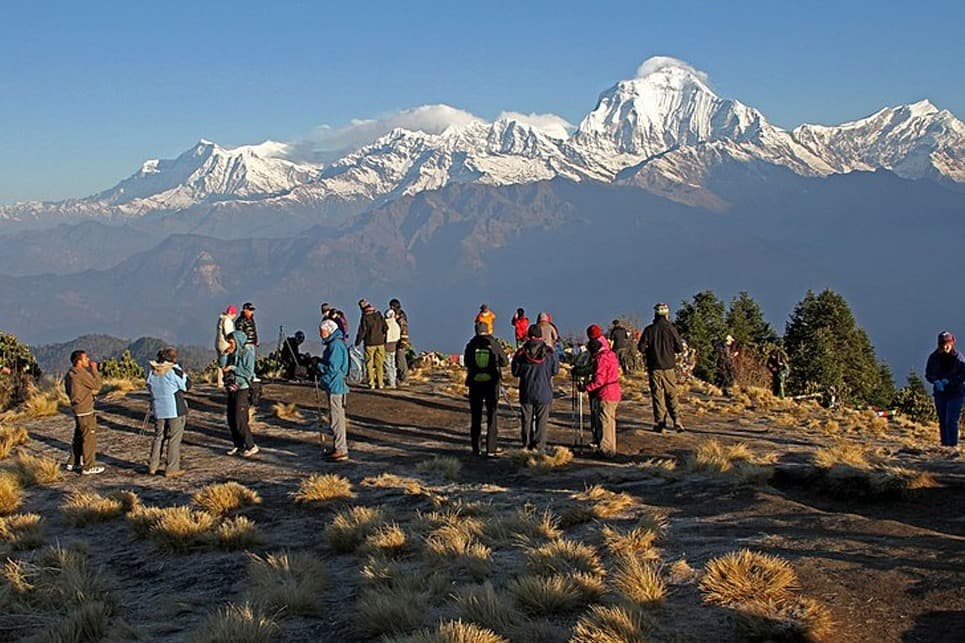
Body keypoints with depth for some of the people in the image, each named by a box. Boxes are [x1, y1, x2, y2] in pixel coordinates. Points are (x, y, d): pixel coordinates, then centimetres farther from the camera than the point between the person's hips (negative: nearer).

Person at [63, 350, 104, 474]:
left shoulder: (70, 374, 11)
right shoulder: (81, 373, -19)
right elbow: (97, 385, -15)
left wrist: (91, 391, 8)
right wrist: (94, 369, -8)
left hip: (77, 409, 10)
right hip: (85, 410, -9)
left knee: (79, 436, 19)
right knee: (89, 437, -2)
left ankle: (72, 463, 26)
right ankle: (88, 466, 2)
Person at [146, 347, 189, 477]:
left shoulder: (153, 371, 3)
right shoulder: (174, 370, -13)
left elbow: (150, 388, 14)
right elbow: (187, 385, -4)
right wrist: (184, 374, 8)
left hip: (158, 409, 5)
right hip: (175, 410, -5)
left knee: (158, 437, 17)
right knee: (174, 439, 2)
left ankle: (152, 466, 17)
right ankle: (171, 469, 2)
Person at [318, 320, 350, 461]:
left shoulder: (336, 344, -17)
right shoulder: (331, 343, 16)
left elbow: (332, 367, -21)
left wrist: (317, 365, -9)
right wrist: (319, 365, 7)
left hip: (335, 386, -11)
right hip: (333, 385, 11)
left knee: (337, 418, -7)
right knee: (338, 418, 16)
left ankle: (341, 450, -5)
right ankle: (340, 446, 24)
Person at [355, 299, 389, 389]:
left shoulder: (365, 317, -11)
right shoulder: (378, 315, 3)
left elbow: (362, 331, -11)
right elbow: (385, 327, 5)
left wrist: (357, 342, -1)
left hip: (370, 344, -4)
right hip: (380, 343, 4)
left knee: (369, 364, 4)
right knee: (379, 364, 10)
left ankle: (371, 383, 3)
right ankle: (380, 383, 11)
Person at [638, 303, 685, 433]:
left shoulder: (649, 330, -4)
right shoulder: (671, 328, -6)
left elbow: (641, 347, -4)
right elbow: (679, 348, -3)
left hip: (654, 367, 0)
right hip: (668, 367, 0)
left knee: (657, 395, 5)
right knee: (671, 395, 7)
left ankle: (659, 423, 4)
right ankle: (676, 421, -6)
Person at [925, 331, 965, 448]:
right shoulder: (934, 357, 0)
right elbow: (928, 374, 5)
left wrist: (949, 381, -20)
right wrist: (936, 381, -14)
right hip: (940, 393, 4)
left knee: (951, 420, -12)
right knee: (942, 421, 10)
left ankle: (952, 445, -6)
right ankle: (944, 444, 19)